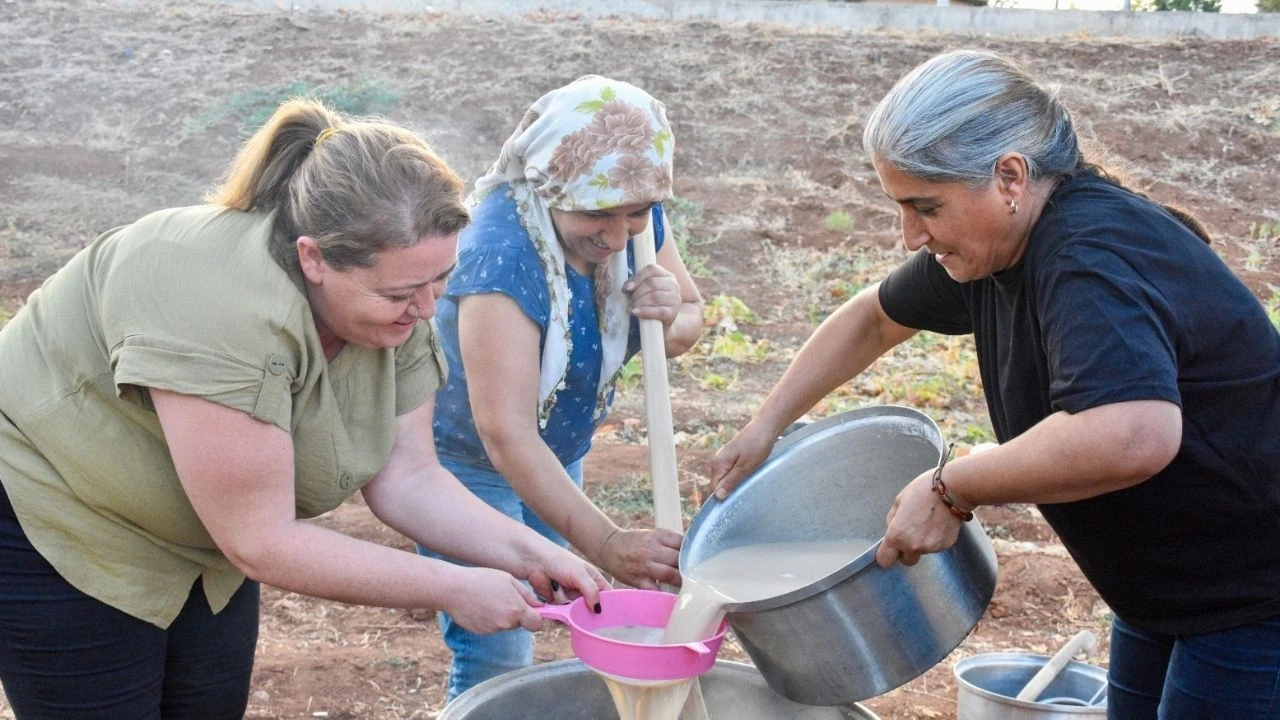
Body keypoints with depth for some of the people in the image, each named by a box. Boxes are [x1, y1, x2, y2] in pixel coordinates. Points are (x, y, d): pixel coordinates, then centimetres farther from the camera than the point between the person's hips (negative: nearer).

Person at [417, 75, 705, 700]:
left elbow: (692, 318, 2)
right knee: (495, 655, -8)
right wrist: (605, 544, -46)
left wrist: (671, 318, -23)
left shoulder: (636, 219, -14)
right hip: (466, 459, -6)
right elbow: (506, 437, -38)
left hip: (558, 453, 6)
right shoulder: (500, 255, -34)